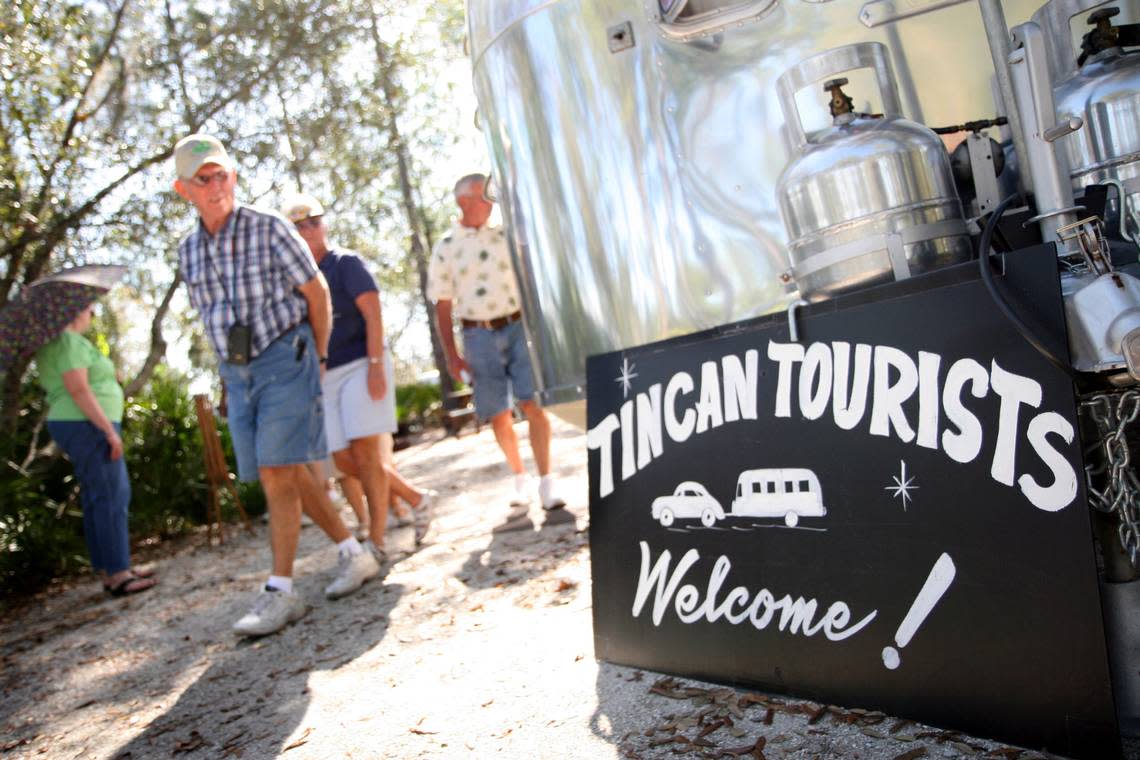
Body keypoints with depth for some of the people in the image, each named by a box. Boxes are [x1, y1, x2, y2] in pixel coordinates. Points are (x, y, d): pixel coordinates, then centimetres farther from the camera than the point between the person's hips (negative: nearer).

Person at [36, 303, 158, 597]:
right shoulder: (69, 341, -15)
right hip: (87, 428, -11)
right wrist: (110, 429, -22)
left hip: (81, 428, 11)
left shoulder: (51, 343, 17)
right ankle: (118, 575, -8)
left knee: (98, 500, 11)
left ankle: (110, 571, 14)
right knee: (110, 499, -9)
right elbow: (78, 389, -22)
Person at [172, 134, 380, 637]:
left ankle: (280, 591, -7)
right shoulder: (189, 252, 7)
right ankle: (354, 555, 21)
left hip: (285, 359, -6)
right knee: (290, 475, 8)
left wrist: (318, 359, 4)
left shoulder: (268, 228, -9)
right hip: (237, 373, 6)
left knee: (277, 473, -12)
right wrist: (232, 372, 15)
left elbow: (316, 291, -1)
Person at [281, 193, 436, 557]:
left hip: (360, 367, -7)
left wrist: (375, 365, -20)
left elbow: (373, 314, -11)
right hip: (327, 377, 7)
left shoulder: (345, 263, -3)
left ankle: (376, 541, -4)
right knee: (344, 461, 3)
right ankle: (417, 500, 20)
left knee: (365, 453, -11)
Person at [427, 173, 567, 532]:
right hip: (479, 334, 0)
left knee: (532, 404, -12)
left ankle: (547, 484, -8)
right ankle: (520, 481, 22)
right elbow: (443, 304, 5)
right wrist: (451, 354, -2)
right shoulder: (445, 249, 4)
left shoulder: (504, 235, 8)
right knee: (498, 416, 4)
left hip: (518, 326, 0)